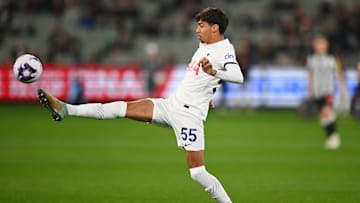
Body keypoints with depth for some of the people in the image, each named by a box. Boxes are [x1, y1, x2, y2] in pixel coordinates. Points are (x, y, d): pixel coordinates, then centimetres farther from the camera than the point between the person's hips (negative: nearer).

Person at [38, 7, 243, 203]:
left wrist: (213, 72, -51)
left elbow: (238, 77, -35)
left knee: (197, 172, -10)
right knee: (121, 108, 2)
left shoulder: (225, 51, -15)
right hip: (171, 104, 8)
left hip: (189, 114, -8)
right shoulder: (205, 46, 12)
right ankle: (66, 110, 2)